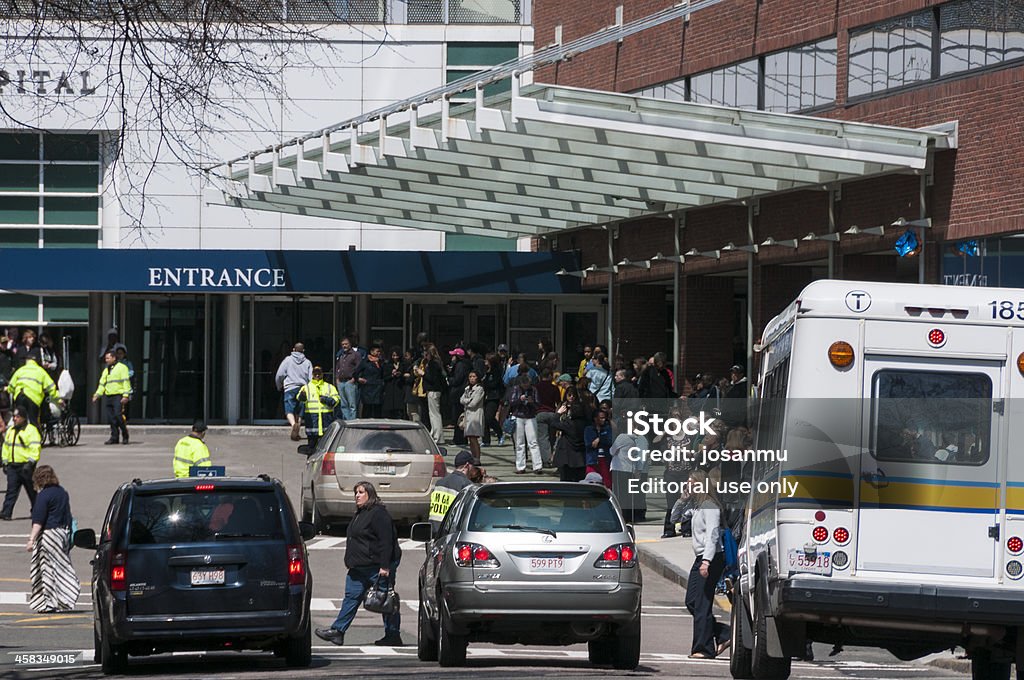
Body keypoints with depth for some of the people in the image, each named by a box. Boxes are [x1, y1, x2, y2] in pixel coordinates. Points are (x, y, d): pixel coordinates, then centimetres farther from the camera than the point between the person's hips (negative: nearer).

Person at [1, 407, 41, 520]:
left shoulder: (31, 430, -8)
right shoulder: (10, 431, 14)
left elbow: (35, 448, -15)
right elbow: (5, 447, 21)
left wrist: (30, 463, -21)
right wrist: (5, 463, 14)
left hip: (25, 466, -5)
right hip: (12, 466, 5)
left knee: (32, 490, 7)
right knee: (11, 490, -4)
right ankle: (6, 512, -11)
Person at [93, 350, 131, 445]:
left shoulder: (121, 367, 1)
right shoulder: (105, 370, 22)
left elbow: (126, 382, -6)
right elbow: (102, 384, 22)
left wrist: (125, 395, -15)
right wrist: (97, 394, 8)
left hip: (118, 396, -7)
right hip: (108, 397, 7)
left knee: (117, 415, -15)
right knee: (110, 418, 0)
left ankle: (125, 436, -2)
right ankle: (114, 437, 6)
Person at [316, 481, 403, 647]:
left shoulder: (378, 514, -15)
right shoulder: (360, 514, 16)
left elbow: (386, 542, -20)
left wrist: (385, 566, -25)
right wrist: (351, 562, 22)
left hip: (377, 566, -10)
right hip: (360, 568, 10)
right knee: (352, 597, 8)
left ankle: (393, 636, 4)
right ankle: (337, 631, 10)